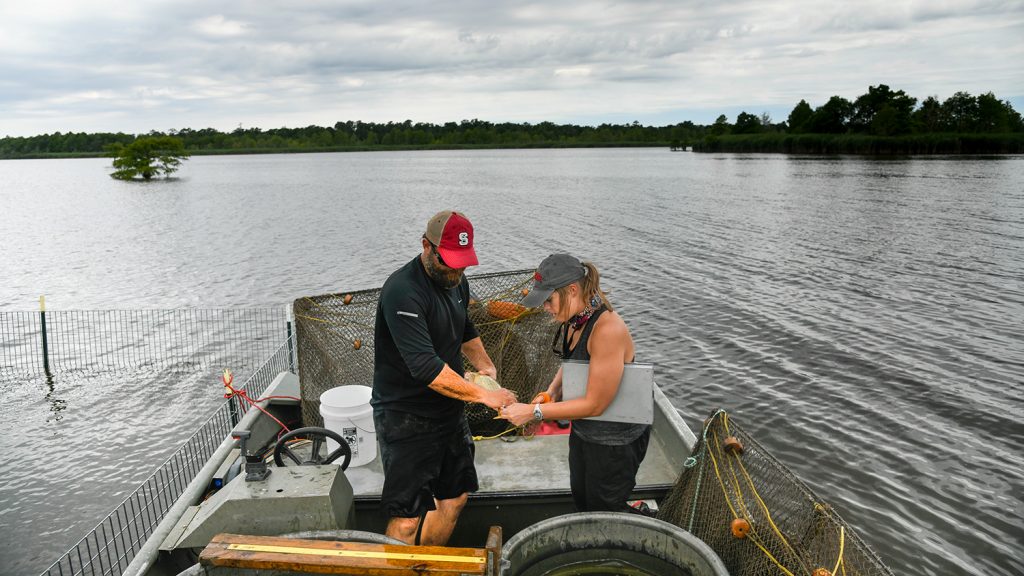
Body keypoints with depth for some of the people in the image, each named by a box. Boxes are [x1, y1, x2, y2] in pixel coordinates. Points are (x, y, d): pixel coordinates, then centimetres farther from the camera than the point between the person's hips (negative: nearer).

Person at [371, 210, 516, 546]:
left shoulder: (456, 281, 4)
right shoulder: (403, 291, -24)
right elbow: (426, 368, -31)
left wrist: (485, 366, 5)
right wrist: (484, 395, -26)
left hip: (448, 411, 9)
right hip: (406, 419, -8)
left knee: (454, 499, 20)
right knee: (407, 518, -2)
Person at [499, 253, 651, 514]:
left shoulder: (607, 329, -32)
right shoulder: (572, 319, -5)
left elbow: (595, 404, -29)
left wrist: (535, 412, -26)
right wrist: (552, 390, -5)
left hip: (616, 439, -9)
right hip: (583, 430, 9)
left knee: (603, 512, 10)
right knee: (581, 502, 25)